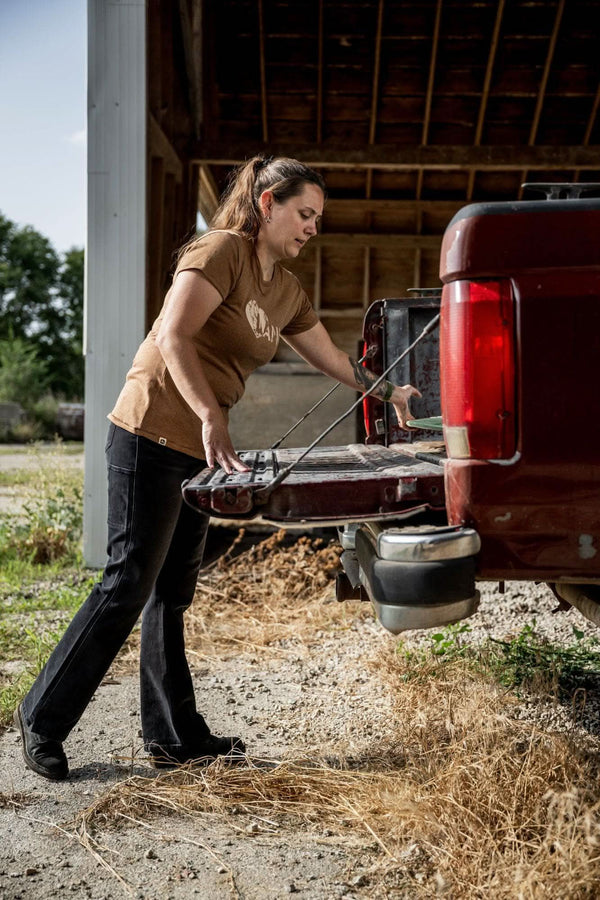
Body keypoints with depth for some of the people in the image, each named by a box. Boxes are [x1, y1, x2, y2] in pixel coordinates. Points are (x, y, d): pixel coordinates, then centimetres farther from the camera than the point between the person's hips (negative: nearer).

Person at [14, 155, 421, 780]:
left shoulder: (286, 290, 15)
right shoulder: (222, 250, -11)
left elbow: (331, 359, 27)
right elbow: (173, 337, -22)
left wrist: (387, 392, 22)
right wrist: (209, 417, -29)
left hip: (199, 449, 9)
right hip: (151, 436, -9)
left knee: (172, 589, 11)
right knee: (129, 583, -6)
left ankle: (173, 735, 19)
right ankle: (42, 718, 7)